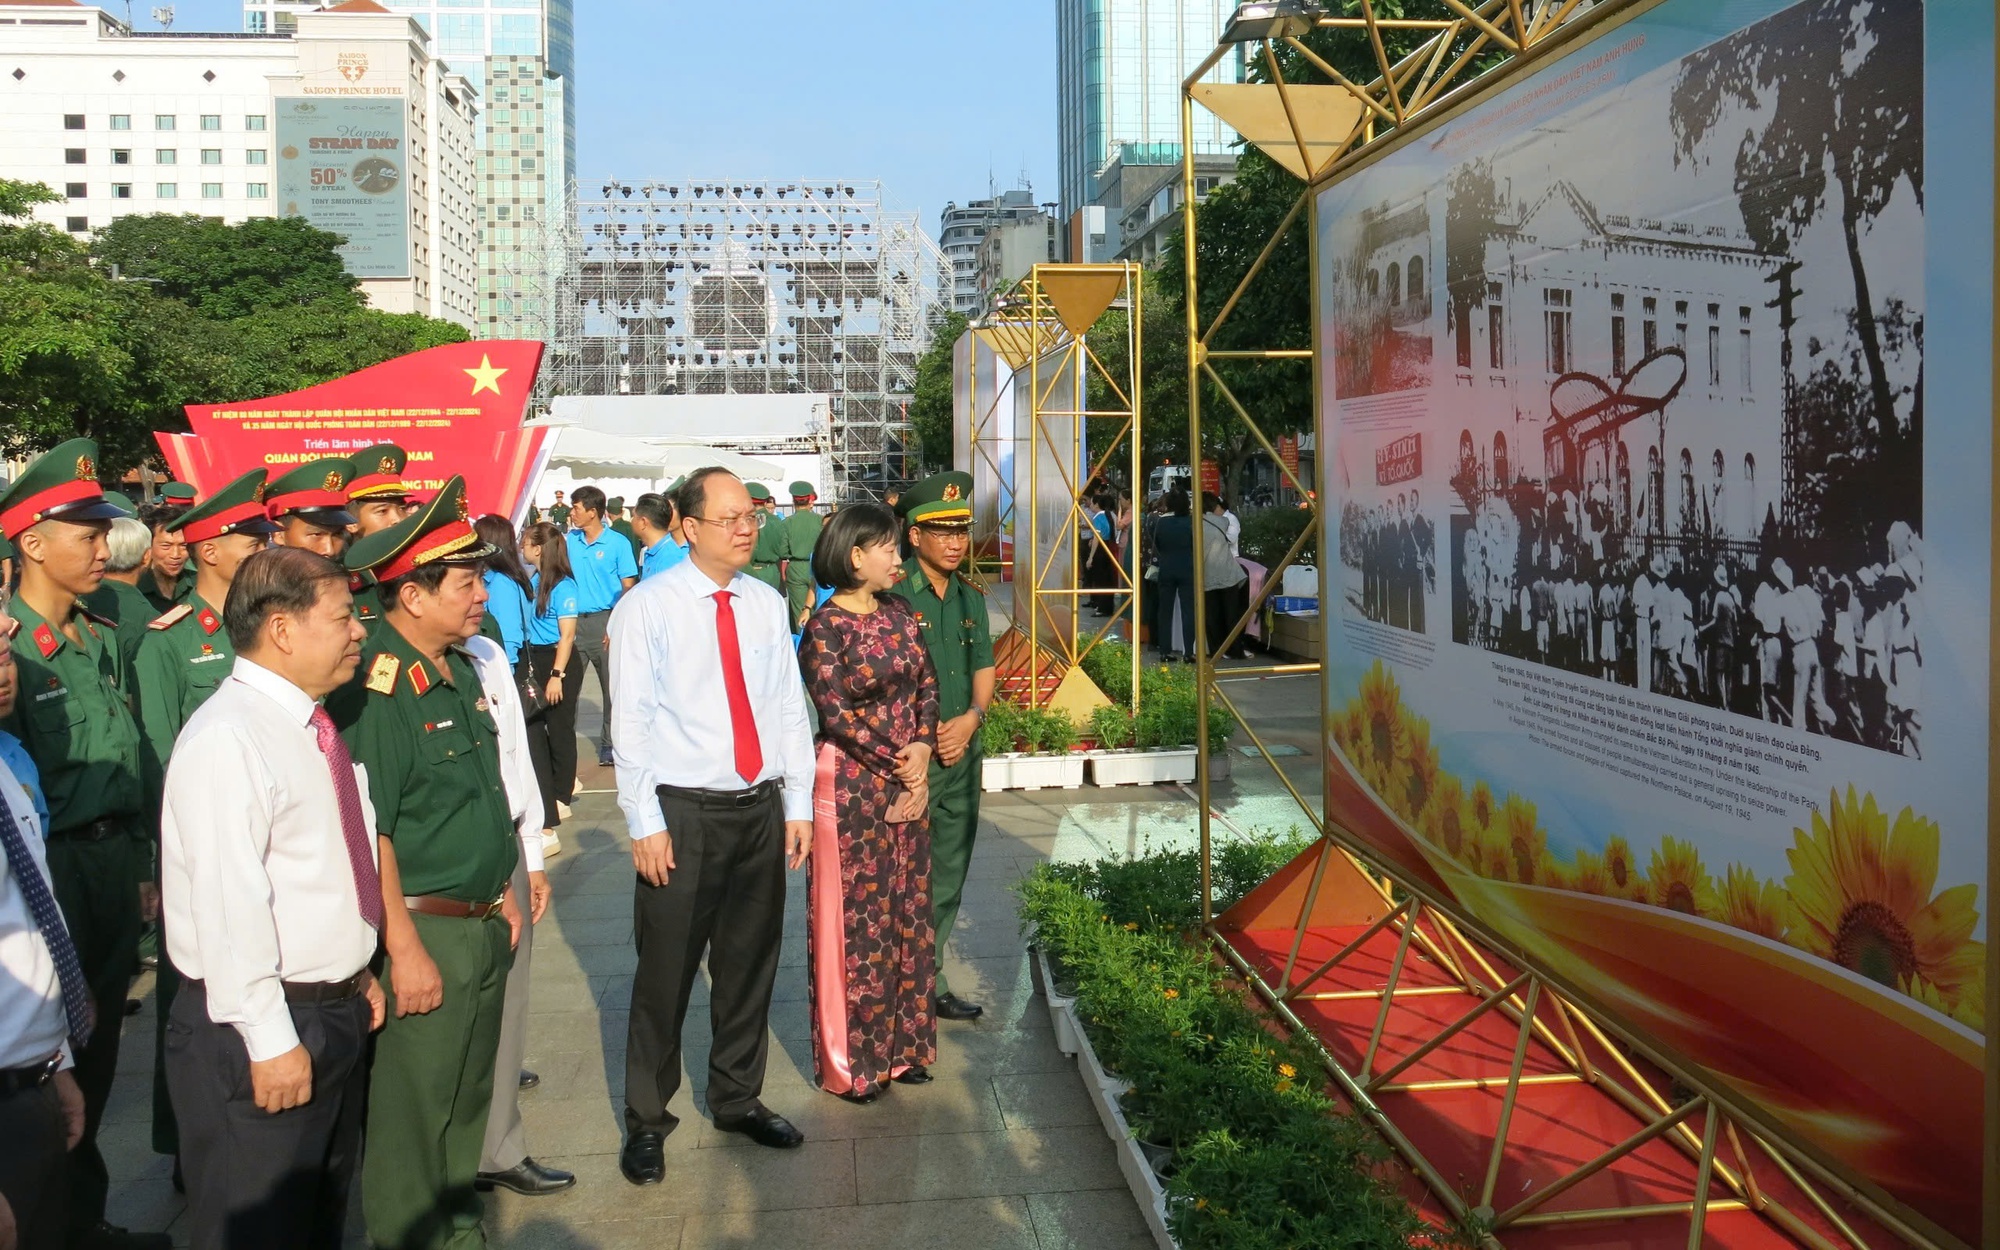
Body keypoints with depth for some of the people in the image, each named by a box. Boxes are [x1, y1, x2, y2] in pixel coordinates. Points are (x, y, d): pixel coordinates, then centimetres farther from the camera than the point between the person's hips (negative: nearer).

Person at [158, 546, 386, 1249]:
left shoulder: (307, 725, 9)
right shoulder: (228, 738, -21)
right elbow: (228, 903, -25)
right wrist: (270, 1041, -23)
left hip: (338, 1009, 9)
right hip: (265, 1030, -9)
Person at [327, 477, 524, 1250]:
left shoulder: (460, 669, 8)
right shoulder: (375, 687, -19)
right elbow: (367, 831, -22)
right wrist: (404, 948, -21)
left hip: (482, 924, 9)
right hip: (425, 930, -9)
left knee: (469, 1098, 21)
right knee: (413, 1114, 6)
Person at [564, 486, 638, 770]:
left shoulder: (618, 544, -4)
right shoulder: (569, 541, 8)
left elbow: (628, 588, -4)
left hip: (605, 620, -3)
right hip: (573, 620, 4)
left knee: (612, 687, 4)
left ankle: (609, 744, 14)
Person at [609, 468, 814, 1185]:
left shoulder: (768, 606, 7)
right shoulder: (648, 608, -6)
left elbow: (790, 708, 10)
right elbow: (632, 721, -7)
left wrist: (798, 804, 6)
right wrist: (645, 823, -11)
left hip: (761, 808, 4)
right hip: (684, 813, -4)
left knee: (751, 963, 15)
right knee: (666, 972, 3)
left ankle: (738, 1098, 33)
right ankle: (647, 1119, 21)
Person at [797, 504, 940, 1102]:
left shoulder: (900, 614, 8)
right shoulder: (825, 626, -11)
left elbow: (927, 687, 8)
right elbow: (836, 713, -14)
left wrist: (922, 750, -9)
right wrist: (896, 765, -12)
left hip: (909, 780, 6)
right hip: (853, 785, -6)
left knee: (907, 911, 12)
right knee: (856, 917, 2)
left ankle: (902, 1042, 26)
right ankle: (849, 1062, 15)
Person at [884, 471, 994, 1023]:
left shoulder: (970, 598, 11)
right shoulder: (893, 595, -12)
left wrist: (970, 718, -5)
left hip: (961, 755, 7)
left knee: (948, 881, 14)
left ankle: (933, 982, 26)